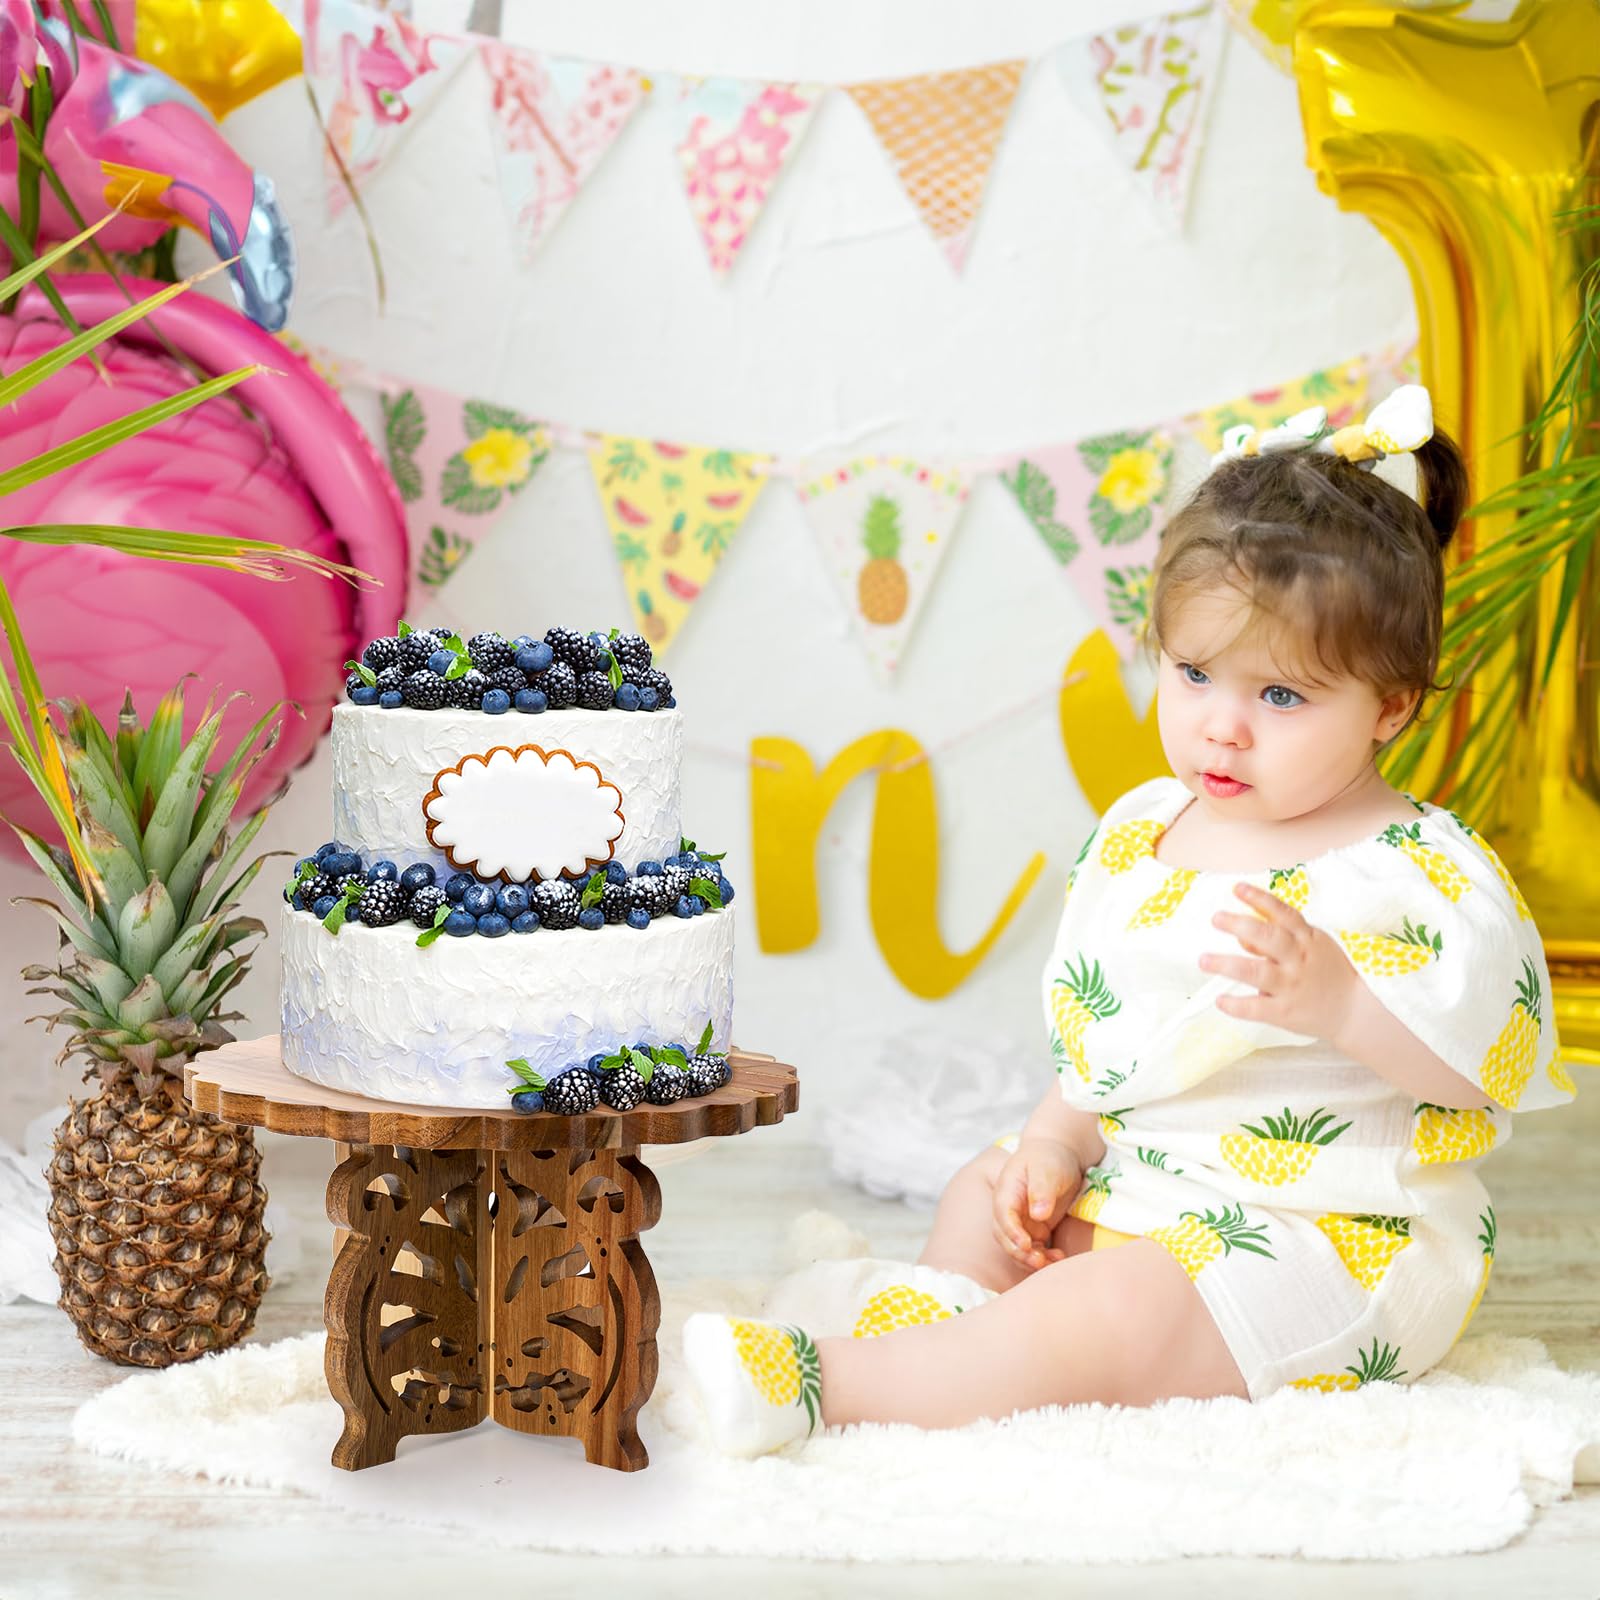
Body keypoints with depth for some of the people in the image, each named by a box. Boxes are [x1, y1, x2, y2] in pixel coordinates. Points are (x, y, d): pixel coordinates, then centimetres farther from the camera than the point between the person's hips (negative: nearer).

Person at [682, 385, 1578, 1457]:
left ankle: (828, 1381, -23)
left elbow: (1490, 1064, -24)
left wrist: (1338, 998, -37)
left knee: (1102, 1315, -27)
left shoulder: (1425, 873, -16)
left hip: (1334, 1242, -9)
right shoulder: (1139, 835, 6)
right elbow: (1100, 1027, 15)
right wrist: (1058, 1143, 0)